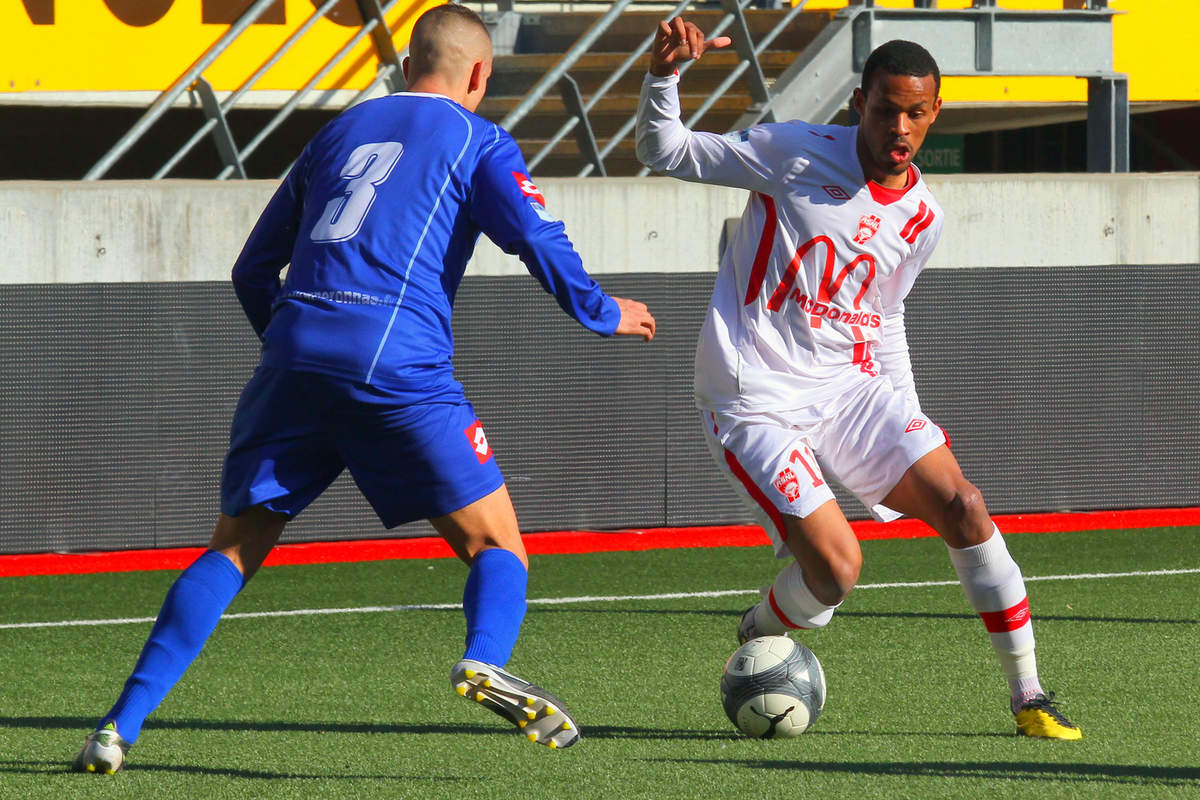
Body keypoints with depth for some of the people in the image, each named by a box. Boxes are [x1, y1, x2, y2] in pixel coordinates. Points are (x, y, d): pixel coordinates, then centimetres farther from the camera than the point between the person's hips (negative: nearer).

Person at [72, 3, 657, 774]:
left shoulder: (338, 132, 26)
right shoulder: (477, 142, 12)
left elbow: (253, 270, 27)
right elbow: (540, 242, 0)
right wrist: (604, 315, 16)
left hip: (296, 358, 4)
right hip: (399, 365, -4)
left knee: (234, 549, 10)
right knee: (497, 545, 5)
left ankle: (121, 726, -3)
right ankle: (487, 660, -27)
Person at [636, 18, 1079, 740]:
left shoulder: (923, 217, 5)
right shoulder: (795, 153, -10)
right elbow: (664, 154, -5)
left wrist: (910, 424, 20)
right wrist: (664, 77, -23)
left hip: (848, 389, 5)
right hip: (755, 402, -5)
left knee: (962, 506, -12)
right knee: (836, 568, -17)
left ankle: (1028, 698, -1)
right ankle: (754, 640, 18)